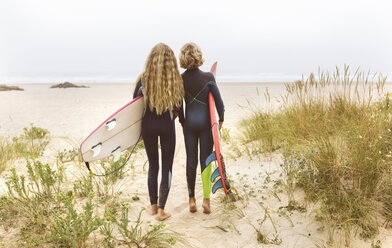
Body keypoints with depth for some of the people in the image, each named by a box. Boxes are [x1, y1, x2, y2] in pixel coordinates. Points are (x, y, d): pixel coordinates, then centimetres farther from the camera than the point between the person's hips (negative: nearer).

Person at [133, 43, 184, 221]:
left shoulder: (144, 79, -7)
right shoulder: (175, 80, -10)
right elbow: (178, 106, -2)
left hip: (148, 125, 2)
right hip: (167, 126, -2)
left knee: (152, 166, 16)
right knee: (167, 167, 8)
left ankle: (153, 206, 26)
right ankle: (161, 210, 7)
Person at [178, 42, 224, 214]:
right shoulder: (208, 77, -9)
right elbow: (218, 100, -8)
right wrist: (221, 119, 6)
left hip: (189, 122, 2)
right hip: (206, 122, -2)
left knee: (191, 160, 10)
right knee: (206, 159, 6)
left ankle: (192, 199, 16)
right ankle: (206, 198, 0)